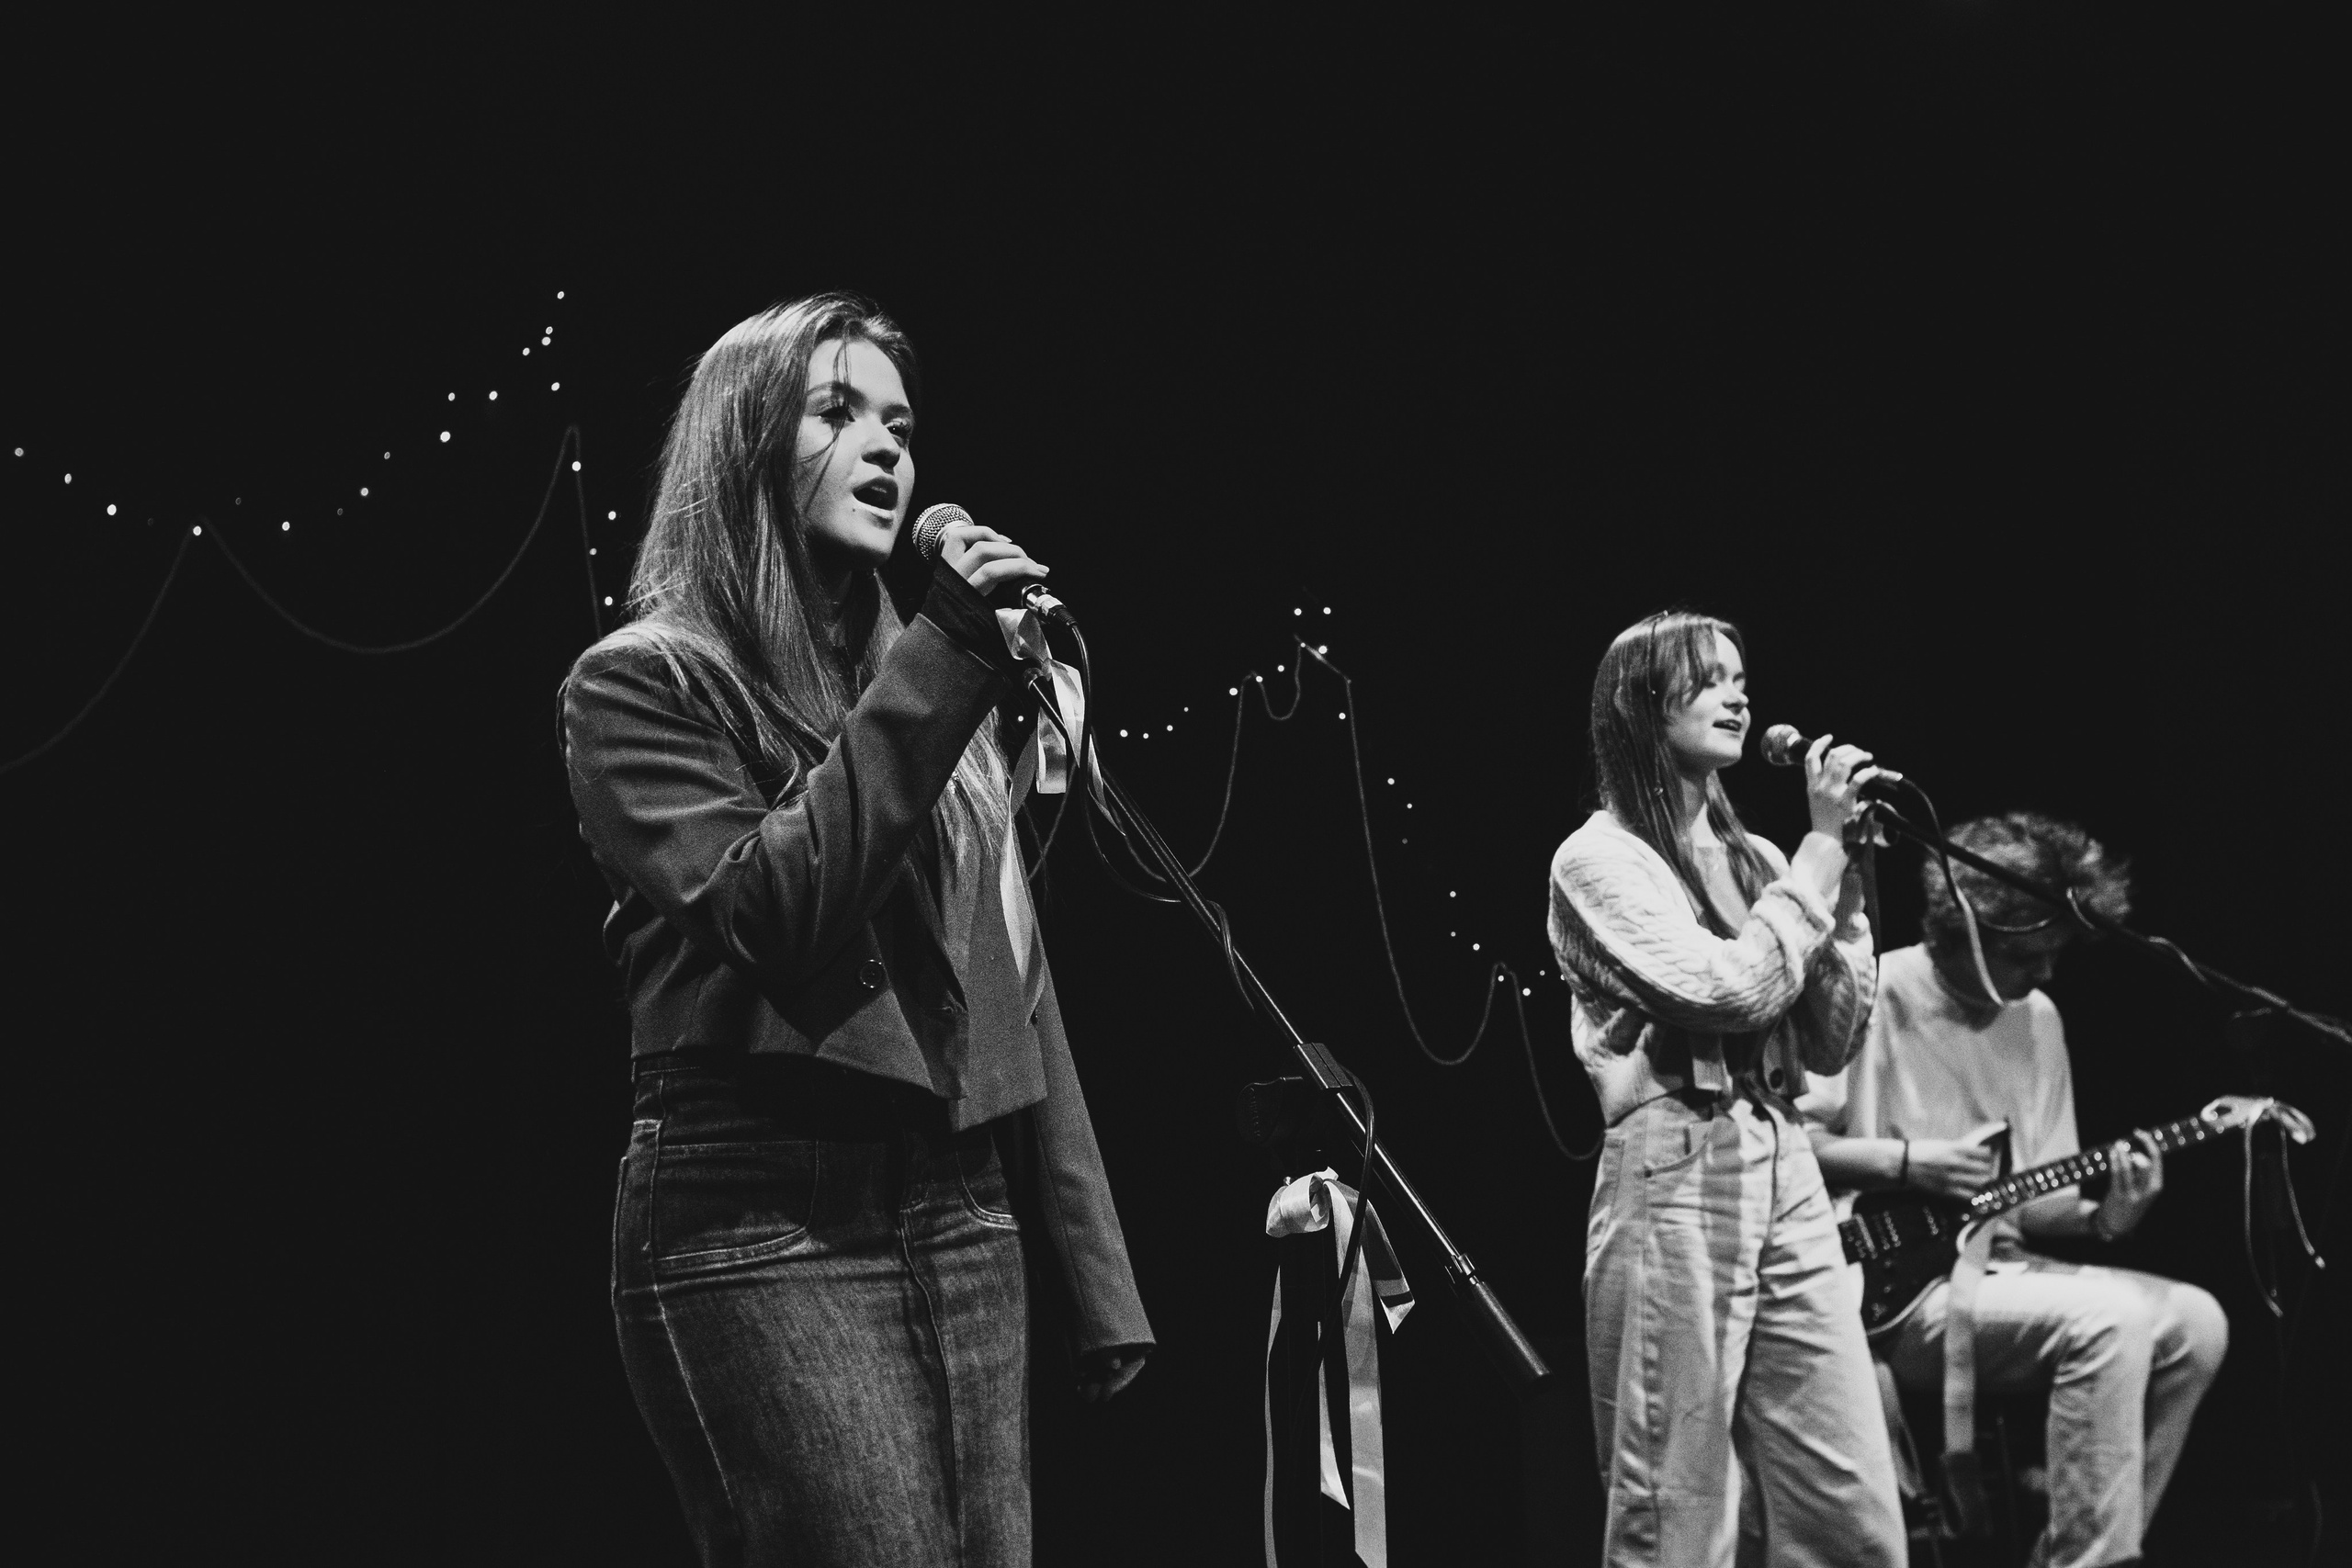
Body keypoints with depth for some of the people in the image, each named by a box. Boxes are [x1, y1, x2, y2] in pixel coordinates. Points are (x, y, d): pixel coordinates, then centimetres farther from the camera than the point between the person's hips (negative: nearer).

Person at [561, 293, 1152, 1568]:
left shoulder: (937, 695, 19)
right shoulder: (645, 679, 1)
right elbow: (764, 912, -15)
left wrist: (1091, 1279, 12)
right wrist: (939, 662, -13)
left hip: (964, 1217, 6)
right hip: (765, 1223, -6)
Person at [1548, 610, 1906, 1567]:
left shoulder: (1752, 860, 18)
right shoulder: (1600, 859, -1)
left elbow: (1831, 1045, 13)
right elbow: (1734, 988, -15)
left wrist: (1844, 881, 4)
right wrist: (1822, 845, -7)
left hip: (1785, 1172, 6)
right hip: (1676, 1177, -6)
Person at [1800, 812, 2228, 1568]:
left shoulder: (2037, 1020, 12)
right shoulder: (1874, 999, -11)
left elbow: (2032, 1201, 15)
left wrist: (2100, 1215, -6)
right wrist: (1904, 1161, -19)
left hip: (2001, 1267, 8)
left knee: (2195, 1323, -7)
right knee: (2108, 1318, -27)